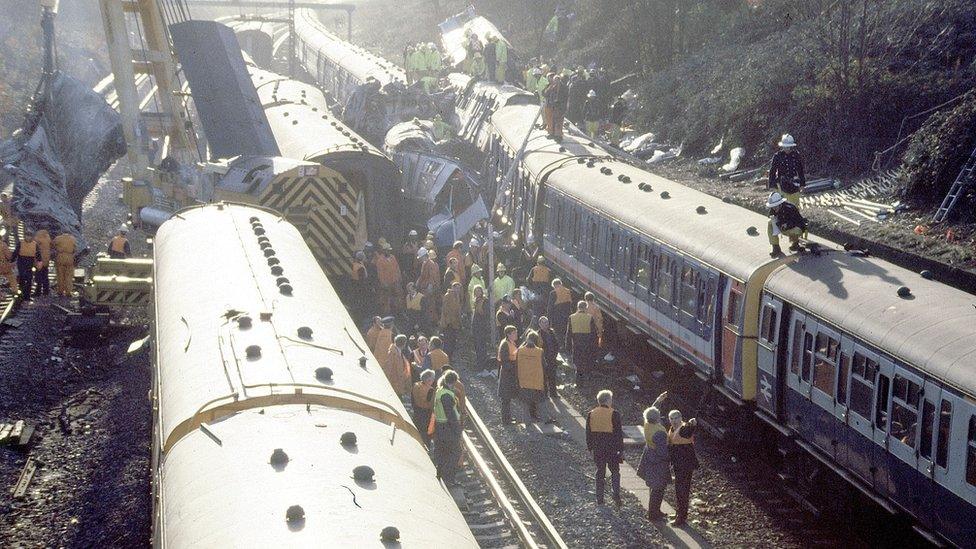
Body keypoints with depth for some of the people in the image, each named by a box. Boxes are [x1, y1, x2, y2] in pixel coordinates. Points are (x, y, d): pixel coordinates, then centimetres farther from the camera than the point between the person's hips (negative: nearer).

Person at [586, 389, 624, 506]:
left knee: (600, 472, 12)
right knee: (615, 471, 11)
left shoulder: (591, 414, 0)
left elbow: (588, 433, 5)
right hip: (612, 448, -3)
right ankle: (616, 497, 0)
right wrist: (621, 450, -3)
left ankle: (599, 498, 13)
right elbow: (619, 433, -10)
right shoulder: (614, 414, -12)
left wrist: (590, 448, 14)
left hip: (598, 448, 3)